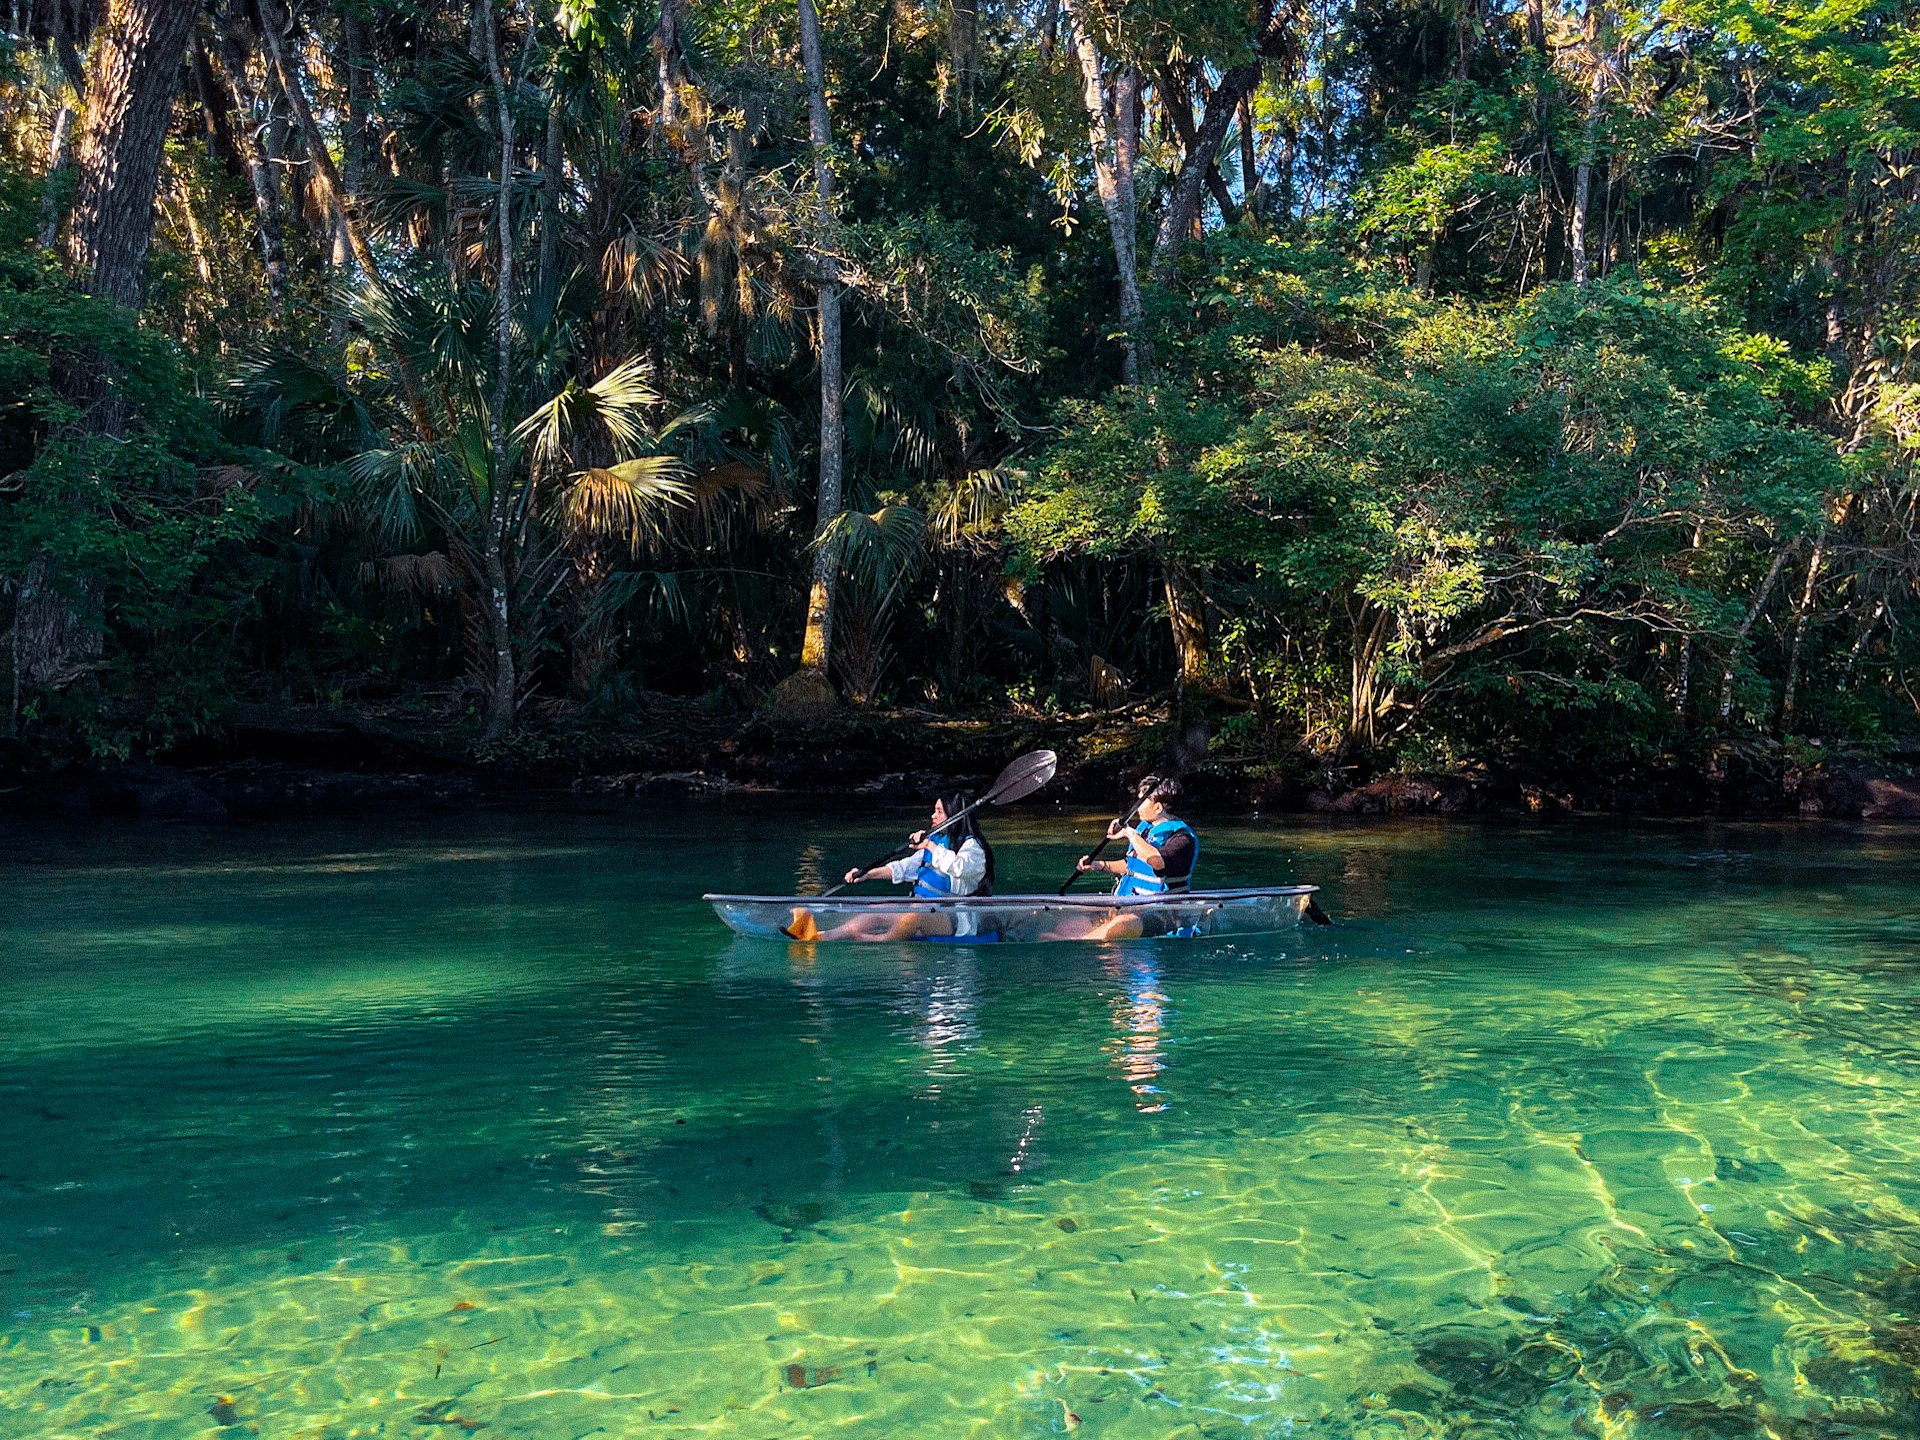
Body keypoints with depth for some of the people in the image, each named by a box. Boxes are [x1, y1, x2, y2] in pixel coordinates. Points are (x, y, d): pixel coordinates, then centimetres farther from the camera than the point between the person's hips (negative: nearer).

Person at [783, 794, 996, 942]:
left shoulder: (972, 846, -5)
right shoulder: (935, 840, 21)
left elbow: (958, 867, -27)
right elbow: (904, 868, 19)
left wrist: (930, 847, -17)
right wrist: (868, 874, 9)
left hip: (955, 918, -6)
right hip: (924, 911, 7)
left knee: (916, 913, -38)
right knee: (875, 914, -15)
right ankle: (821, 937, -35)